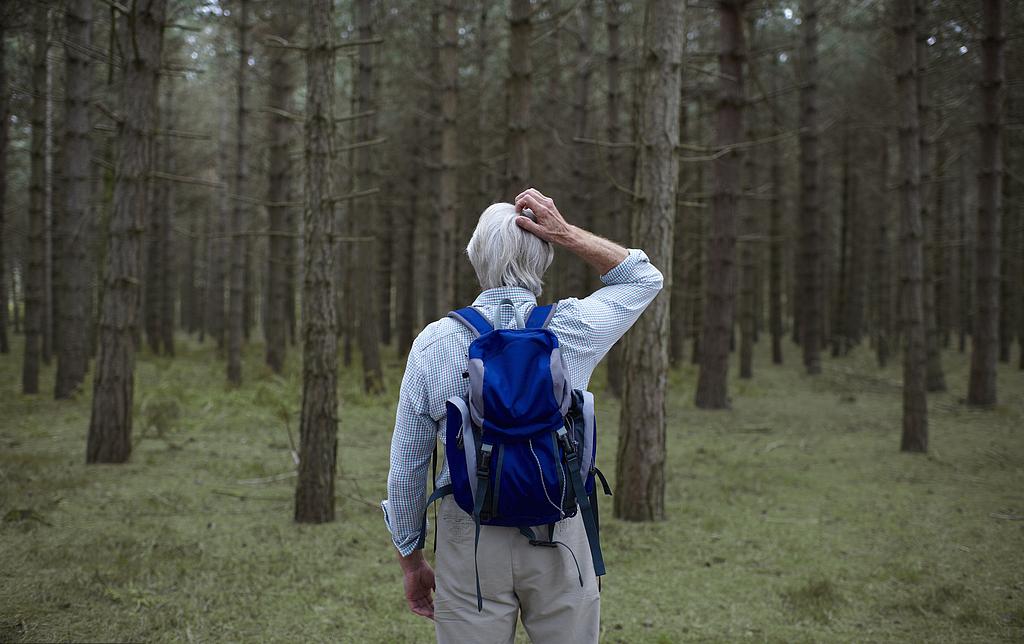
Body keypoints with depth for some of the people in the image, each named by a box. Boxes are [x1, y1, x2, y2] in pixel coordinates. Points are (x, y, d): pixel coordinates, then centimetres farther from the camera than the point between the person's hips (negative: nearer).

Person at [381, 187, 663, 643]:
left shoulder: (433, 344, -6)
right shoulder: (572, 331, -6)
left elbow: (406, 468, -1)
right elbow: (644, 279, 14)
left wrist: (410, 562, 11)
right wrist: (566, 233, 2)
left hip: (470, 541, 0)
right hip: (560, 536, 1)